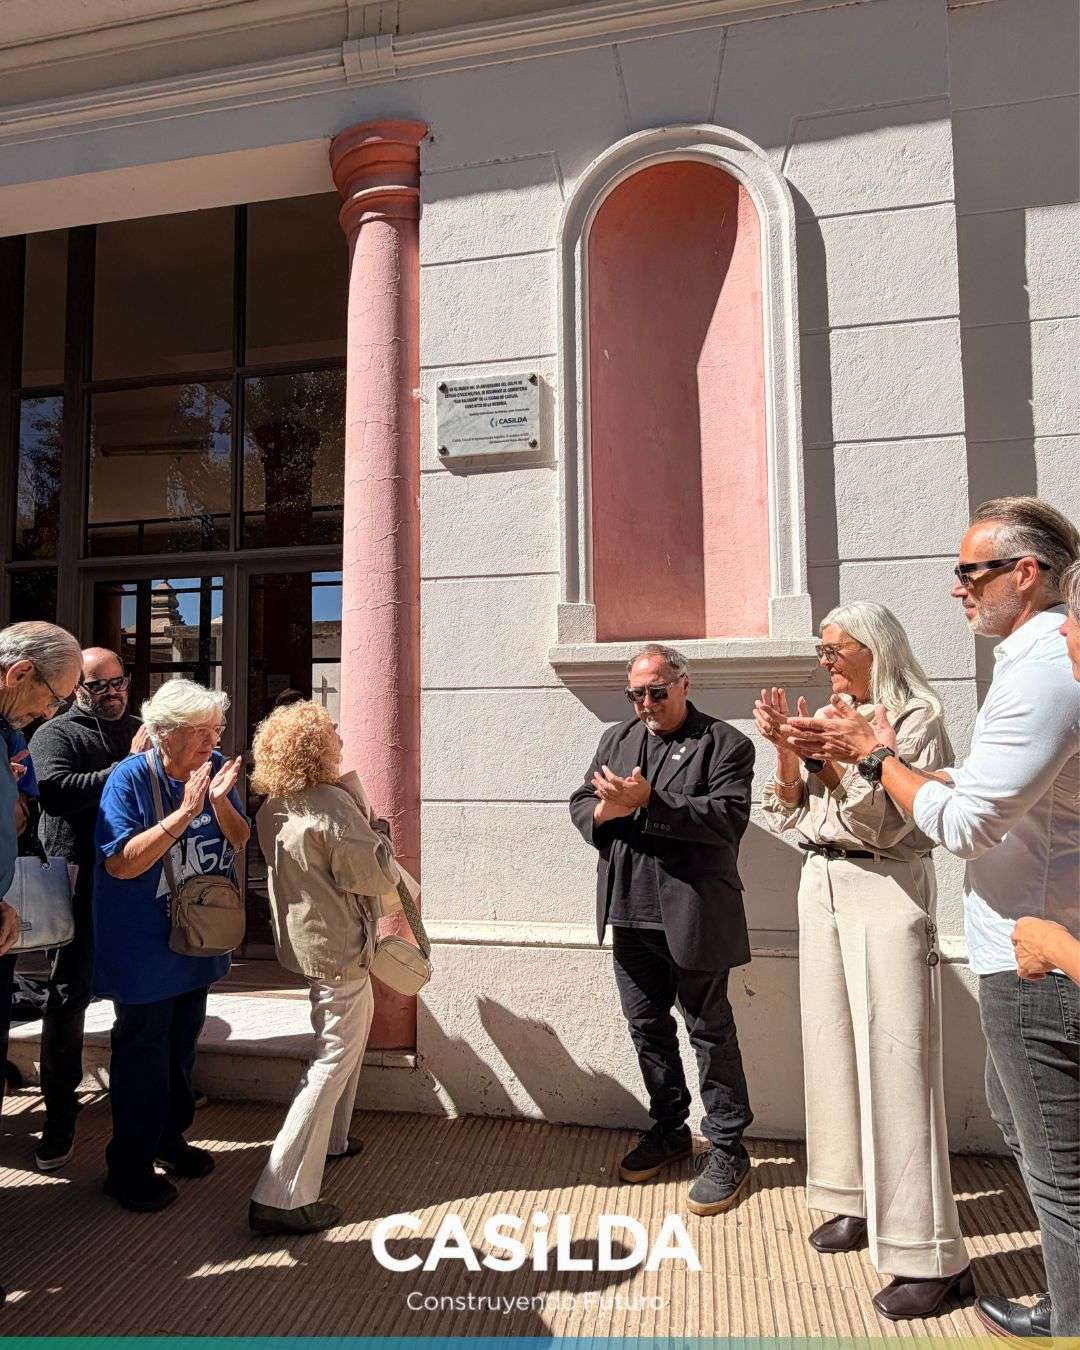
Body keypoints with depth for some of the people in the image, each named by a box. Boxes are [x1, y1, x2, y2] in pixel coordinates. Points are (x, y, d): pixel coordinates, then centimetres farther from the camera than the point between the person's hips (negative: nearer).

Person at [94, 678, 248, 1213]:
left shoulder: (215, 767, -6)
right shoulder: (130, 779, -21)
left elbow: (238, 843, -4)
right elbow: (121, 863, -27)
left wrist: (220, 801, -23)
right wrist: (185, 813, -32)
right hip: (143, 948, -5)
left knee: (182, 1045, 21)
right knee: (143, 1053, 7)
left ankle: (169, 1137, 41)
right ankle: (129, 1169, 25)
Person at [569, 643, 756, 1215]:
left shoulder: (725, 743, -5)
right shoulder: (616, 738, 13)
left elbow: (727, 816, -18)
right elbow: (581, 804, 11)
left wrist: (649, 799, -24)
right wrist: (607, 808, -13)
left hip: (693, 915, -5)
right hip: (630, 912, 6)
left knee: (710, 1030, 7)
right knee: (646, 1026, 18)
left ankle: (727, 1149, 23)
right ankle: (669, 1129, 37)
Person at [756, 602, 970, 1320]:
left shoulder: (917, 717, -6)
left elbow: (882, 822, -16)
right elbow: (791, 816, 9)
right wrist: (787, 750, -4)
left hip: (886, 890, -7)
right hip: (822, 885, 7)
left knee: (894, 1060, -7)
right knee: (835, 1048, 13)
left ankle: (930, 1255, 3)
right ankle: (859, 1201, 28)